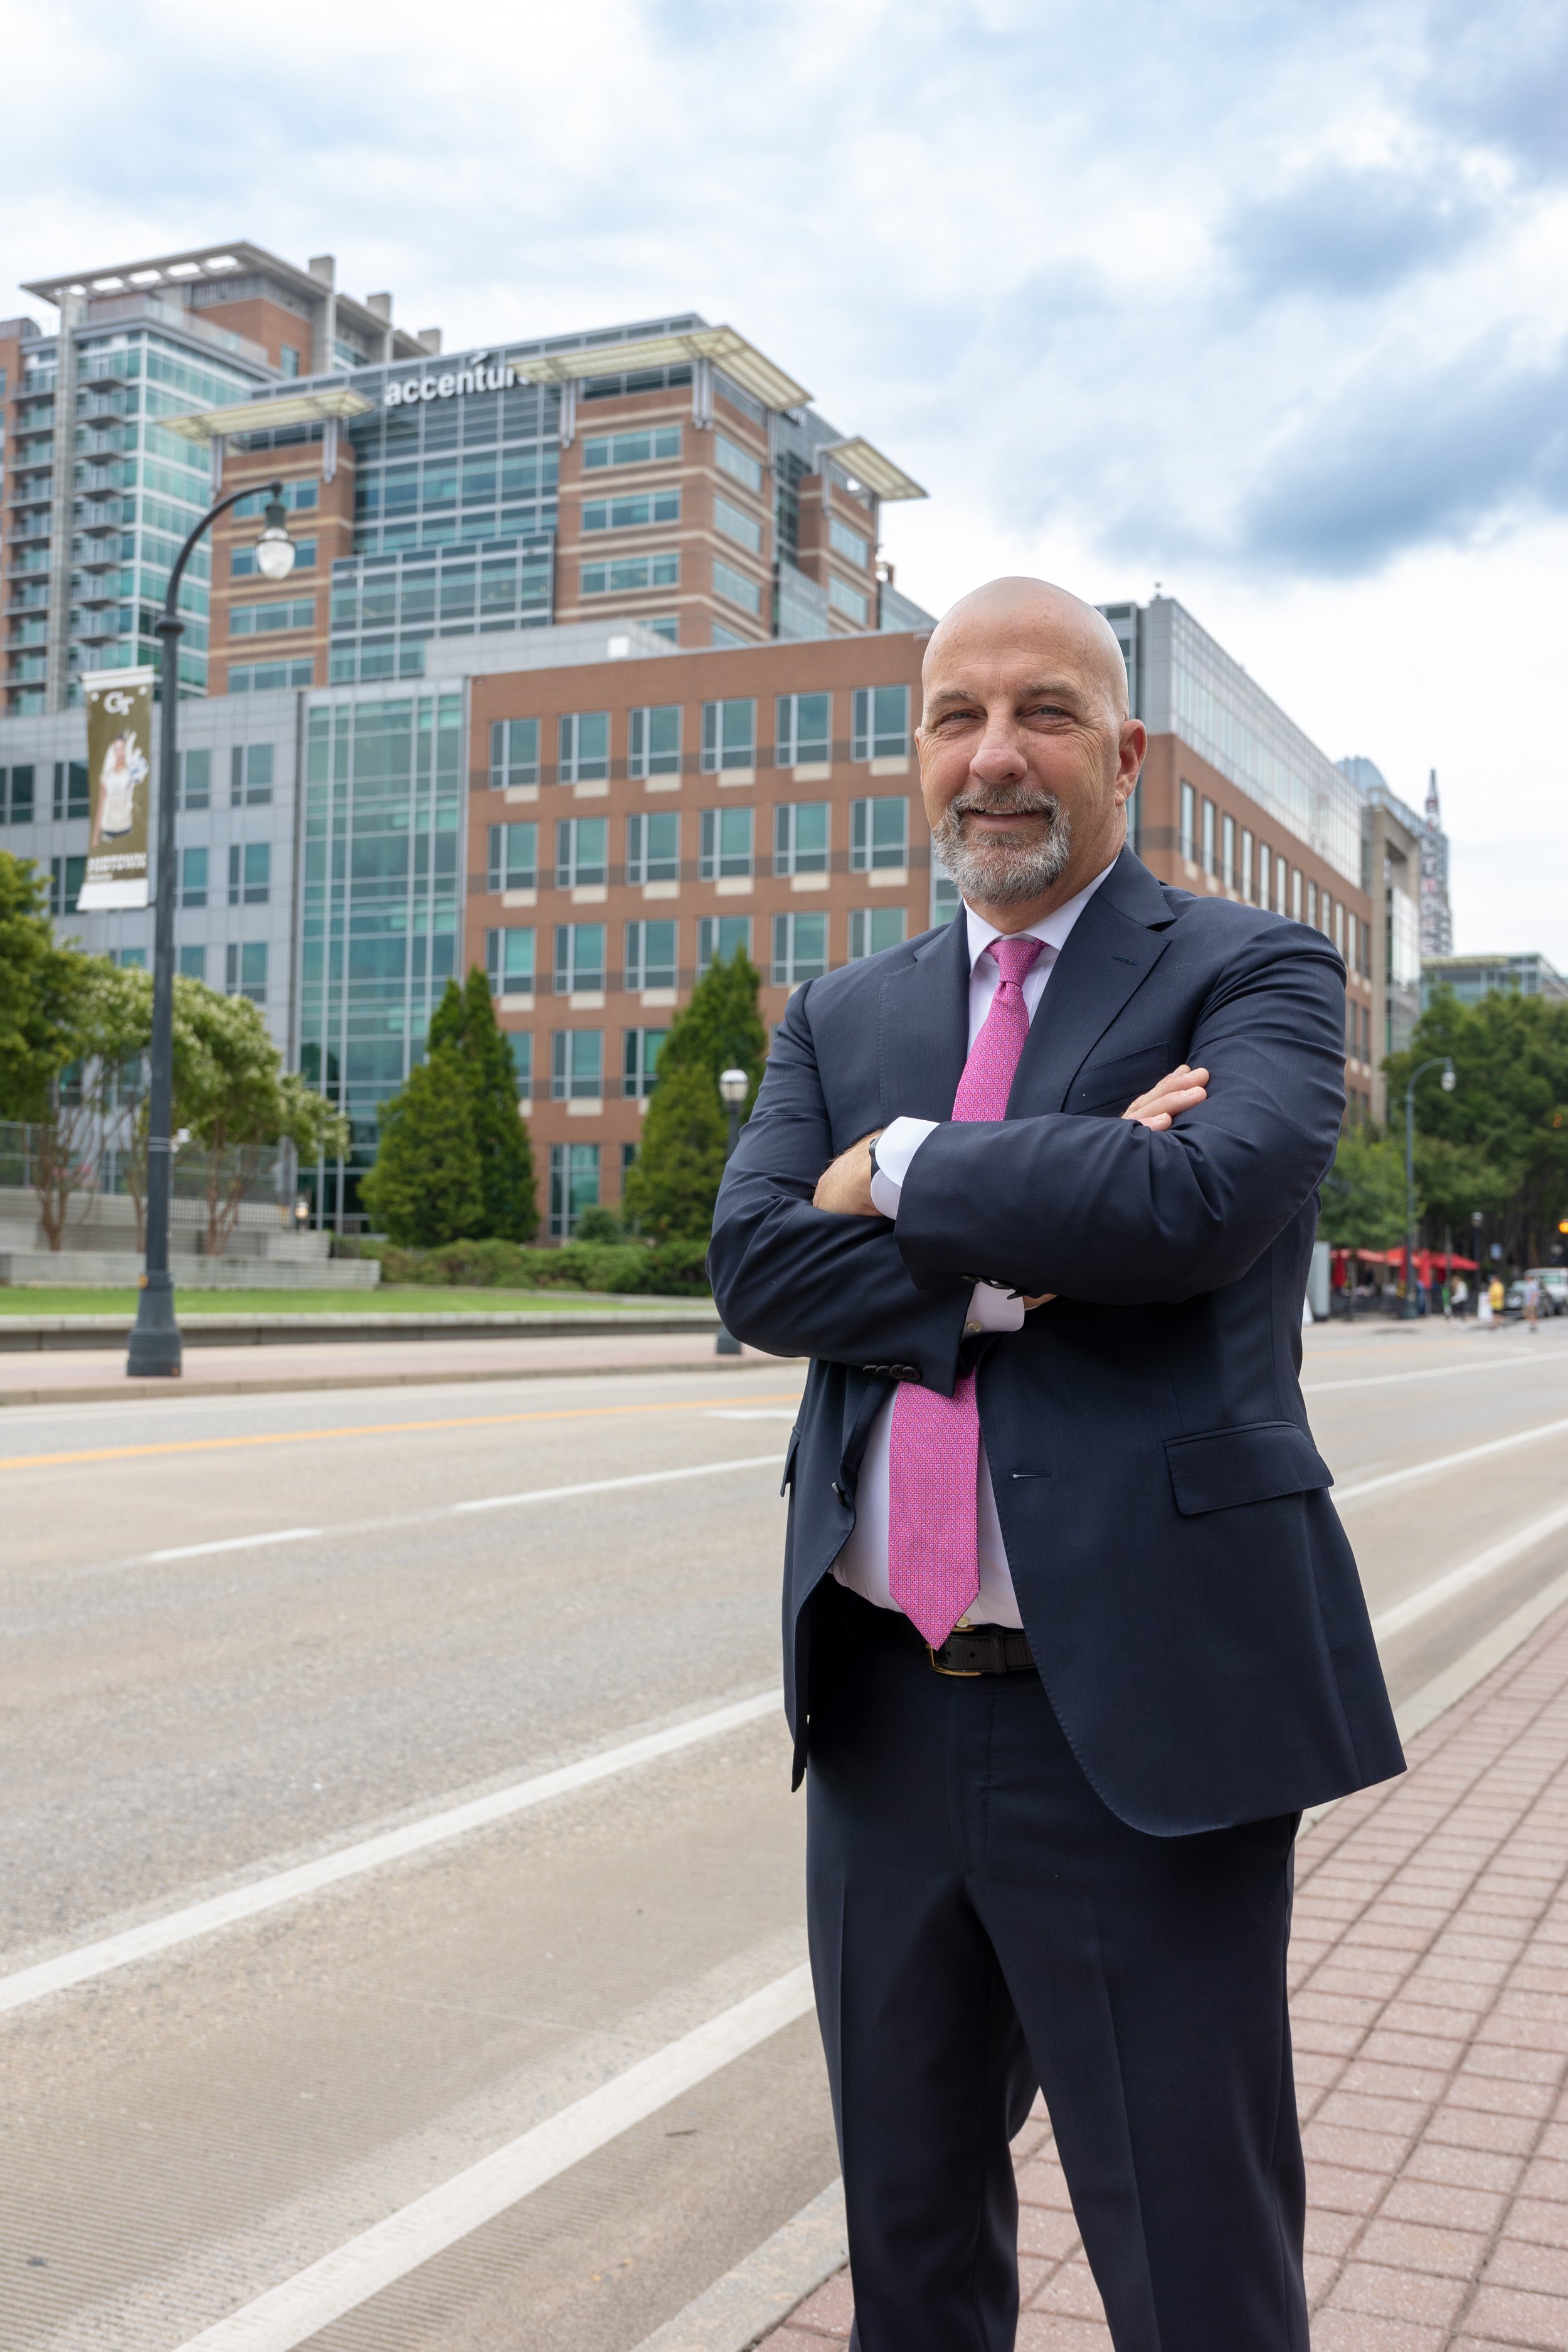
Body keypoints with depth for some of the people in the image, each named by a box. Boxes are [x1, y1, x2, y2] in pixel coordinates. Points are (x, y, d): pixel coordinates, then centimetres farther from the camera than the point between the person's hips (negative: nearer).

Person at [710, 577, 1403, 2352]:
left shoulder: (1250, 975, -2)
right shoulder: (842, 1020, 12)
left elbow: (1204, 1195, -23)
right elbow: (753, 1267, -4)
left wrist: (901, 1175, -11)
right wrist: (1021, 1251, -16)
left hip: (1137, 1716, -4)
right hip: (885, 1712, 5)